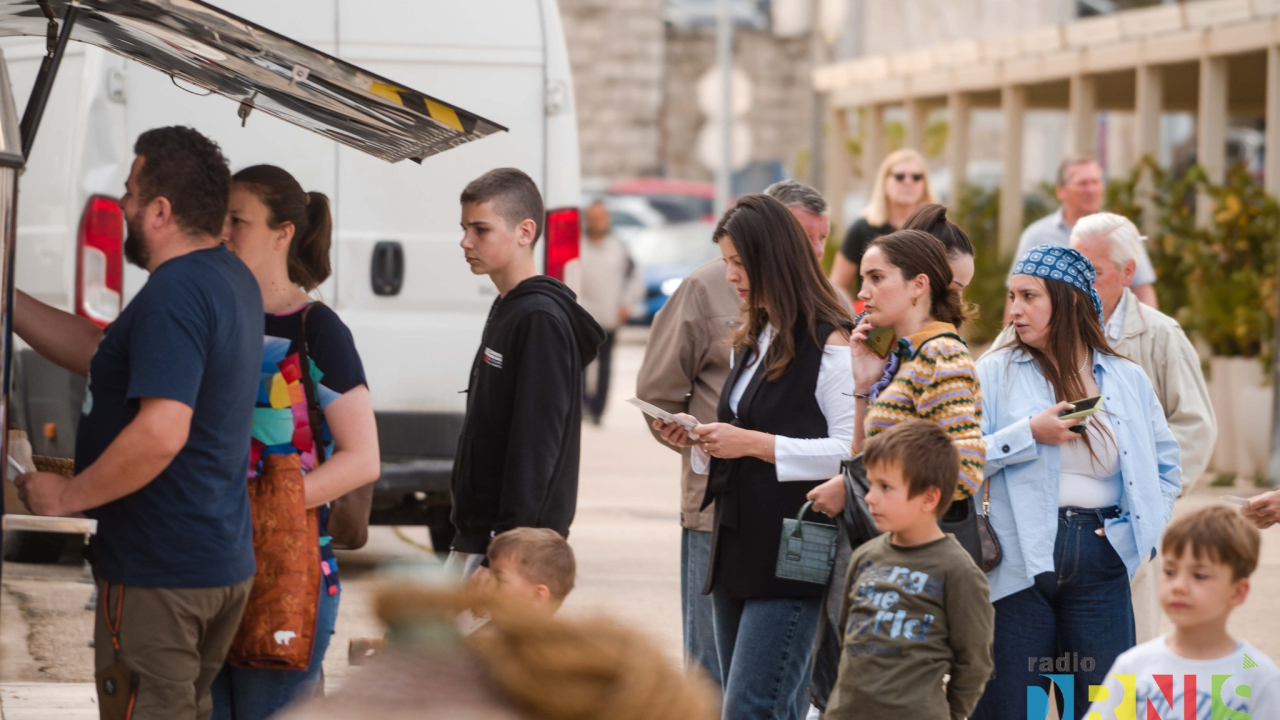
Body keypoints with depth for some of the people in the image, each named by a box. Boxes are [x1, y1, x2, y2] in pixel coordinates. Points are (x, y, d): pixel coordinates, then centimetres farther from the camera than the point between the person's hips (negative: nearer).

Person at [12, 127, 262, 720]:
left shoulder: (174, 293, -20)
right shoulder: (230, 280, 11)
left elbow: (161, 433, -30)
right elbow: (101, 353, 19)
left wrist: (68, 495, -18)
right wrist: (9, 300, 18)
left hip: (157, 572, -10)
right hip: (223, 562, 10)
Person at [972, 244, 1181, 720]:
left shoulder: (1128, 380, 10)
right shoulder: (995, 373, 3)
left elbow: (1166, 470, 17)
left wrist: (1141, 535, 4)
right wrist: (1029, 434, -12)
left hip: (1099, 565, 2)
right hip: (1017, 561, -2)